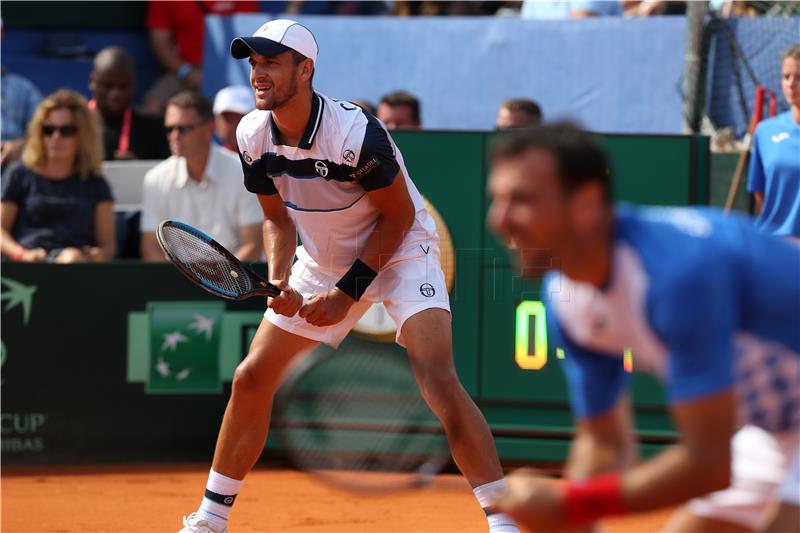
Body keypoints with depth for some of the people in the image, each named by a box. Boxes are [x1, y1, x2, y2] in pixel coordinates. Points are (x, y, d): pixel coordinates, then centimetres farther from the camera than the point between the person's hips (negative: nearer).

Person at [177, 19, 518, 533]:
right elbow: (278, 219, 4)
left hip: (400, 253, -6)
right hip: (323, 258, 6)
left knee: (437, 378, -26)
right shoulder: (254, 137, -12)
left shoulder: (356, 132, -30)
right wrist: (279, 282, -14)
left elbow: (398, 216, -18)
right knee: (252, 379, 3)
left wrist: (348, 292, -20)